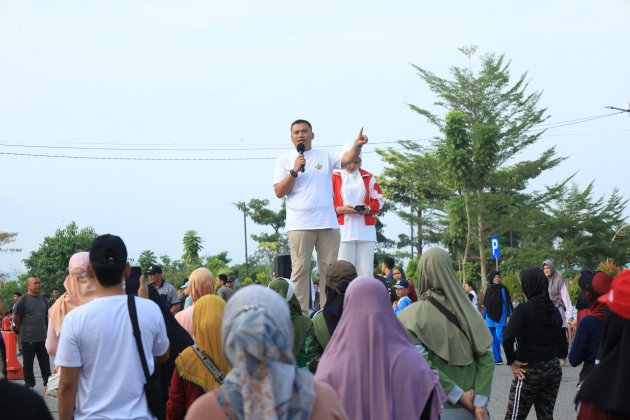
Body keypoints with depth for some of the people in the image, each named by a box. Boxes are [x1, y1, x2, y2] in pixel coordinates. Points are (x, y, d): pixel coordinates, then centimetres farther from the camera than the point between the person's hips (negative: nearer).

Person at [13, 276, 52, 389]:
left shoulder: (43, 299, 8)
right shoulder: (23, 300, -8)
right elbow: (16, 318, -4)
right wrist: (24, 329, 3)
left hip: (42, 337, 5)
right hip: (28, 337, -5)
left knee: (45, 361, 9)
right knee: (28, 362, 3)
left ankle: (48, 382, 18)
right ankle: (29, 383, 13)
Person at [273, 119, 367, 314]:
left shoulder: (325, 156, 11)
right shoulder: (284, 160, 8)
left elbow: (348, 158, -6)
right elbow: (279, 192, 0)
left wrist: (357, 145, -26)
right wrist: (294, 171, -12)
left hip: (328, 224, 2)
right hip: (300, 225, -2)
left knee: (330, 269, 5)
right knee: (300, 269, -5)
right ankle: (301, 315, -4)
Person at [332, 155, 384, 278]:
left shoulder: (368, 177, 15)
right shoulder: (334, 177, 5)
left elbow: (379, 199, 14)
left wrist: (369, 209, -6)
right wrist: (340, 209, -16)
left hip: (365, 232, 3)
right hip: (343, 230, -3)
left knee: (365, 271, 0)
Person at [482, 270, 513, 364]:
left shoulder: (502, 289, -3)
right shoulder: (489, 290, 11)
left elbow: (507, 302, -6)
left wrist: (508, 316, -13)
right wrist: (484, 317, 17)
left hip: (500, 317, -5)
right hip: (490, 318, 5)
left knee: (500, 337, -13)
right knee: (494, 339, 4)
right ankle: (497, 359, 7)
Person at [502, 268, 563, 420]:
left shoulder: (523, 309, -15)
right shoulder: (554, 310, 6)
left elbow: (508, 338, -27)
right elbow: (559, 338, 9)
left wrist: (512, 362, -15)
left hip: (529, 370, -6)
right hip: (553, 368, 6)